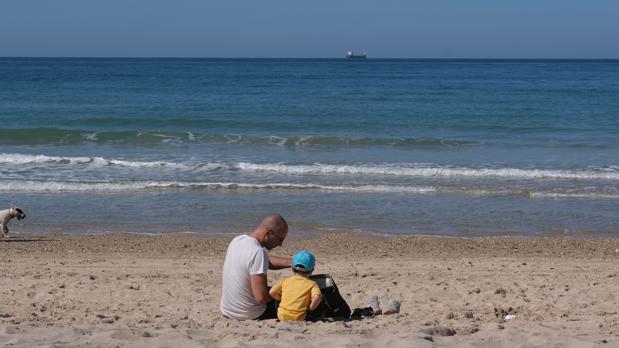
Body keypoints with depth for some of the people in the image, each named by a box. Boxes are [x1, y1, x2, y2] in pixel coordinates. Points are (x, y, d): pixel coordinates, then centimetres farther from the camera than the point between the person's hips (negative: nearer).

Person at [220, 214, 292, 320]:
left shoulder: (238, 240, 2)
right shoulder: (258, 253, -26)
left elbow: (268, 261, 16)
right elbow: (261, 297, -29)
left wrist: (292, 262, 2)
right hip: (249, 315, -8)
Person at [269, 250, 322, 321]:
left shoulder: (286, 281, 11)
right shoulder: (311, 284, 3)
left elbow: (272, 292, 4)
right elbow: (317, 297, -15)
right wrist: (310, 308, 1)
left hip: (282, 316, 3)